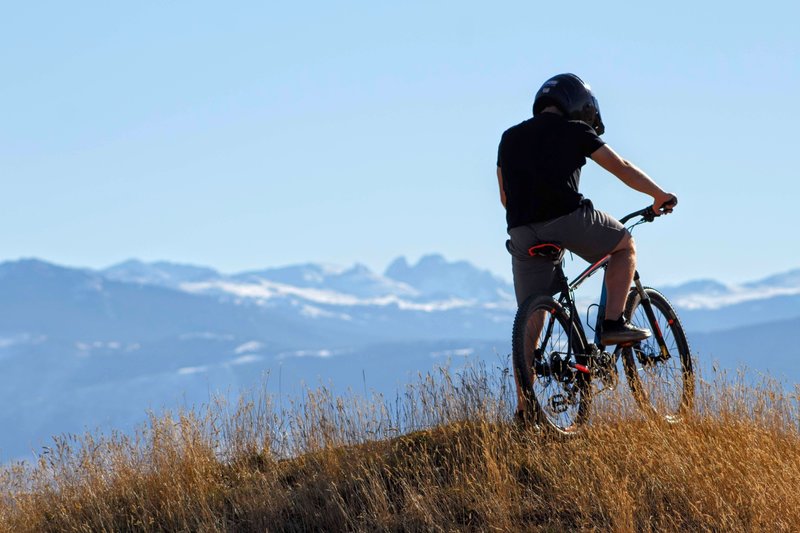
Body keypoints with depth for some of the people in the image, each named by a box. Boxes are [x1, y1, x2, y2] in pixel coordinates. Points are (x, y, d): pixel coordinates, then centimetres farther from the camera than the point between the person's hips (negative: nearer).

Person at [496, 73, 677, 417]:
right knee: (625, 245, 24)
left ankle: (524, 410, 3)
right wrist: (660, 195, 26)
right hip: (568, 218, -4)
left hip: (523, 232, 4)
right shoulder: (574, 131, 10)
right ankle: (614, 323, 9)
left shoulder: (510, 137, 24)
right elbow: (622, 169, 13)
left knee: (531, 322, 8)